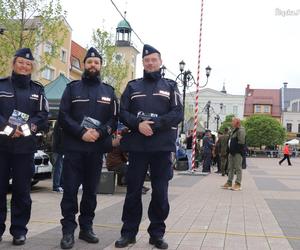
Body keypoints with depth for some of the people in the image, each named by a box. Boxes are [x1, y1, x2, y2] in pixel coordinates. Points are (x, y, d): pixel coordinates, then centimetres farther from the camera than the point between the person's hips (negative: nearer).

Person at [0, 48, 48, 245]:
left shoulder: (38, 90, 13)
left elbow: (43, 116, 5)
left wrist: (28, 127, -12)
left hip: (25, 147, 1)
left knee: (22, 190, 4)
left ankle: (19, 230, 13)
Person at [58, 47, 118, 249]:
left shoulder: (109, 91, 12)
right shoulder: (72, 88, 7)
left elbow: (114, 119, 7)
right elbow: (63, 116, -1)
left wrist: (99, 132, -12)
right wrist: (81, 132, -15)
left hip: (97, 148, 2)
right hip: (74, 147, -2)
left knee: (91, 190, 8)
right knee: (70, 190, -3)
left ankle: (86, 227, 19)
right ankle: (68, 230, 3)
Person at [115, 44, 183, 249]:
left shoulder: (170, 86, 11)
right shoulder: (132, 86, 14)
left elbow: (178, 113, -1)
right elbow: (122, 112, 5)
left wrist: (154, 124, -15)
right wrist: (138, 124, -15)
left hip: (162, 146, -1)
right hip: (137, 146, 1)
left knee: (160, 192, 2)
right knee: (133, 190, 5)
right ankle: (129, 232, 15)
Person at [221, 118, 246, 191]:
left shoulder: (241, 131, -13)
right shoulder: (233, 131, 19)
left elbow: (241, 142, -20)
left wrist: (236, 150, -19)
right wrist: (230, 150, 16)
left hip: (237, 153, -10)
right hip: (231, 152, 10)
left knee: (238, 168, -5)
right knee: (230, 168, 13)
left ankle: (238, 184, -1)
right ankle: (229, 183, 20)